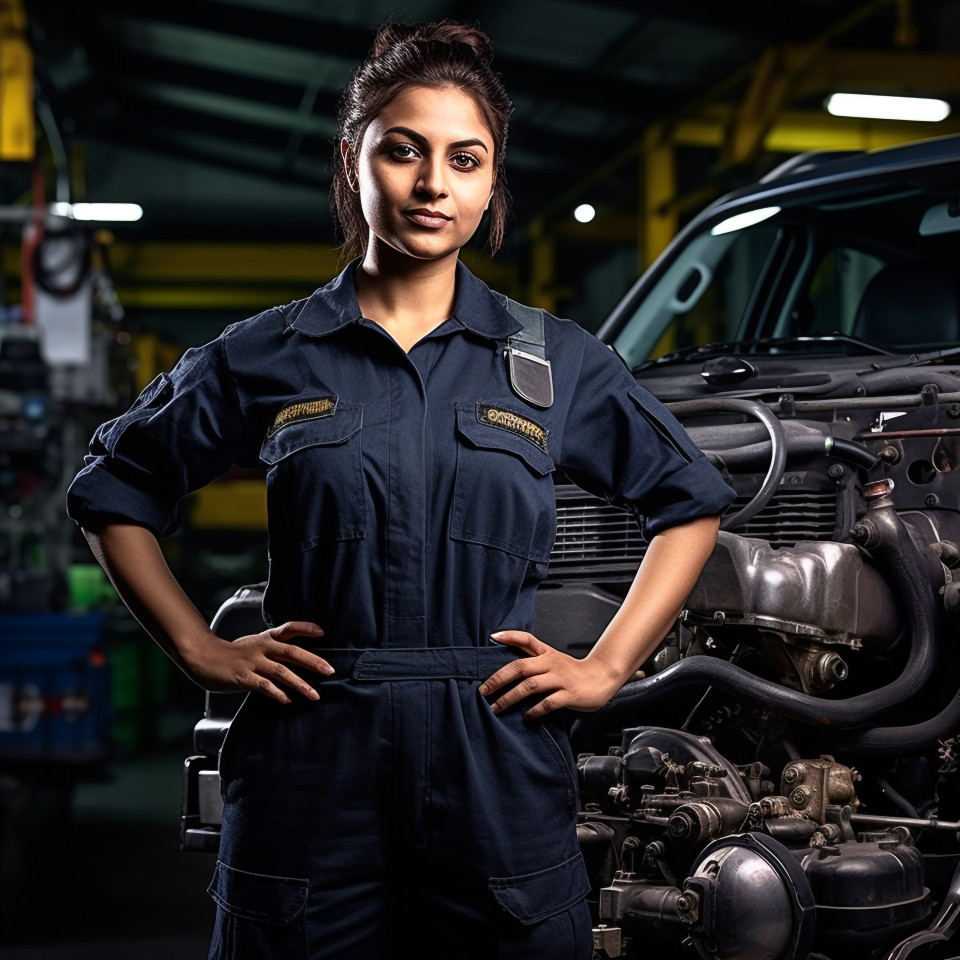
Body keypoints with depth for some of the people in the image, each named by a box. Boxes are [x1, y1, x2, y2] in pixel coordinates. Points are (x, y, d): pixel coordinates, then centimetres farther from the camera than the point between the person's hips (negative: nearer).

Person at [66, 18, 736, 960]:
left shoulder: (556, 361, 8)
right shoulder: (267, 358, 5)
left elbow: (689, 503, 17)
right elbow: (112, 494, 15)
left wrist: (607, 665, 7)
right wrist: (200, 649, 4)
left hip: (501, 777, 1)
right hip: (309, 775, 0)